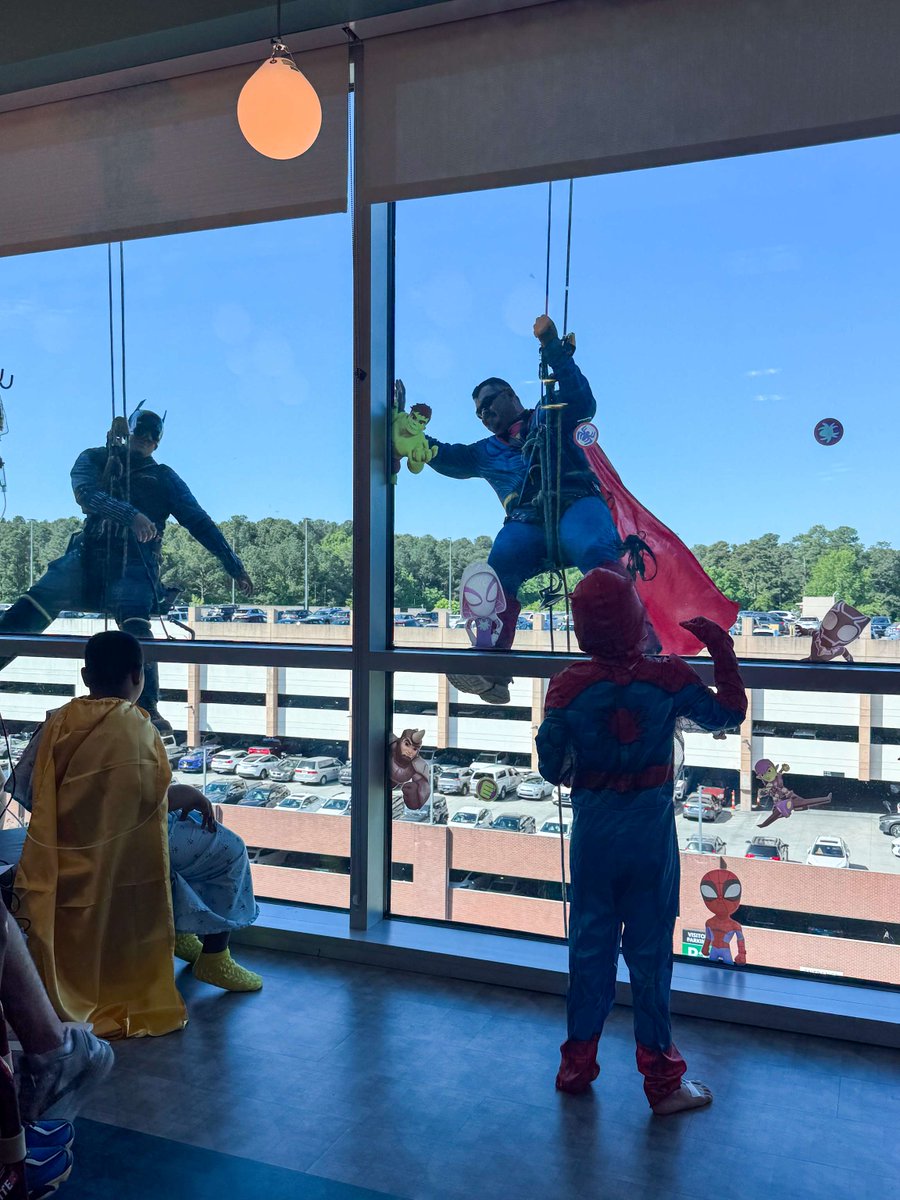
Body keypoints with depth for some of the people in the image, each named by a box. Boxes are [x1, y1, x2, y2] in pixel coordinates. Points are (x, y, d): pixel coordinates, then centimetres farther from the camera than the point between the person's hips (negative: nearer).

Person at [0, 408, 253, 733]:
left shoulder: (163, 478, 17)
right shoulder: (94, 459, 15)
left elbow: (199, 522, 14)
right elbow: (85, 491, -7)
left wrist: (234, 566, 7)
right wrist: (130, 514, -25)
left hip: (136, 562, -1)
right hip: (90, 552, 1)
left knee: (135, 625, -32)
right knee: (30, 608, -23)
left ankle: (148, 710, -40)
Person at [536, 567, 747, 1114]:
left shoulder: (568, 688, -12)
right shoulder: (668, 678, -13)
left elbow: (551, 766, -7)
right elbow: (728, 713, 0)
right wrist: (724, 651, 7)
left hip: (593, 832, 1)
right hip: (652, 834, -1)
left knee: (590, 945, 15)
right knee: (650, 950, 9)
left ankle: (578, 1064, 28)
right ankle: (662, 1082, 19)